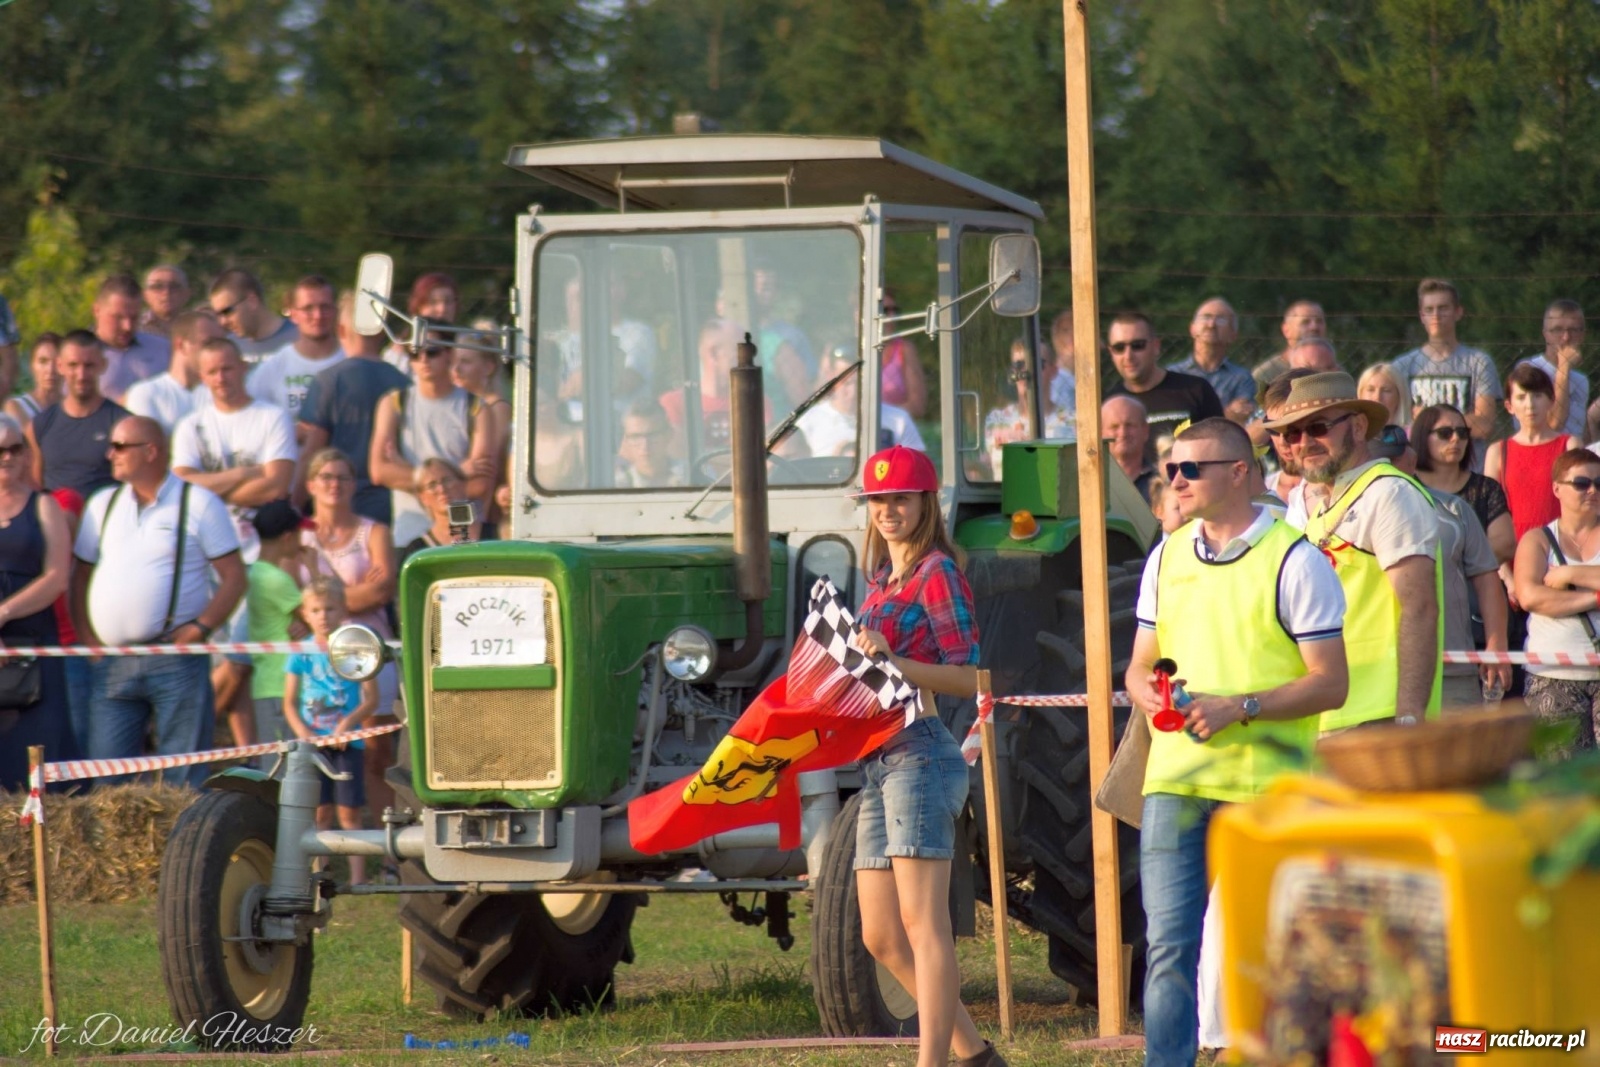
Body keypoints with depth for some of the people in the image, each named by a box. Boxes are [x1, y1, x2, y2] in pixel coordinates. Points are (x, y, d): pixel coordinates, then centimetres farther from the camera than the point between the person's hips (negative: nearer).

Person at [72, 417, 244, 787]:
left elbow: (234, 576, -1)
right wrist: (87, 640, 4)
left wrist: (200, 628, -13)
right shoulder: (102, 505, 15)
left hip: (175, 661, -4)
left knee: (185, 781, -4)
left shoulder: (198, 503, 1)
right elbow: (80, 576, 18)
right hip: (111, 666, 4)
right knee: (108, 781, 1)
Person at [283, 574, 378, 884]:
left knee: (349, 812, -3)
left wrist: (349, 722, -17)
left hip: (346, 741, -2)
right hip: (313, 742, 2)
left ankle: (357, 877, -3)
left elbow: (371, 698, -1)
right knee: (319, 811, 2)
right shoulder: (301, 655, 6)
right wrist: (303, 732, -10)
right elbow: (290, 702, 7)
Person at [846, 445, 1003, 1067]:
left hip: (920, 754, -10)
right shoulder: (881, 580, 19)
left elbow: (967, 678, -12)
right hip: (879, 764, 10)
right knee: (881, 938, 9)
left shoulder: (937, 573, -7)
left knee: (922, 924, -13)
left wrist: (893, 663, -24)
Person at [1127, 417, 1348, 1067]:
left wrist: (1239, 708, -17)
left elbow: (1331, 683, -7)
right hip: (1174, 780, 4)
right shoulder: (1167, 557, 14)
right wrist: (1148, 692, -2)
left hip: (1264, 790, -4)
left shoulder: (1294, 561, -4)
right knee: (1168, 946, -3)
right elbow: (1140, 664, 22)